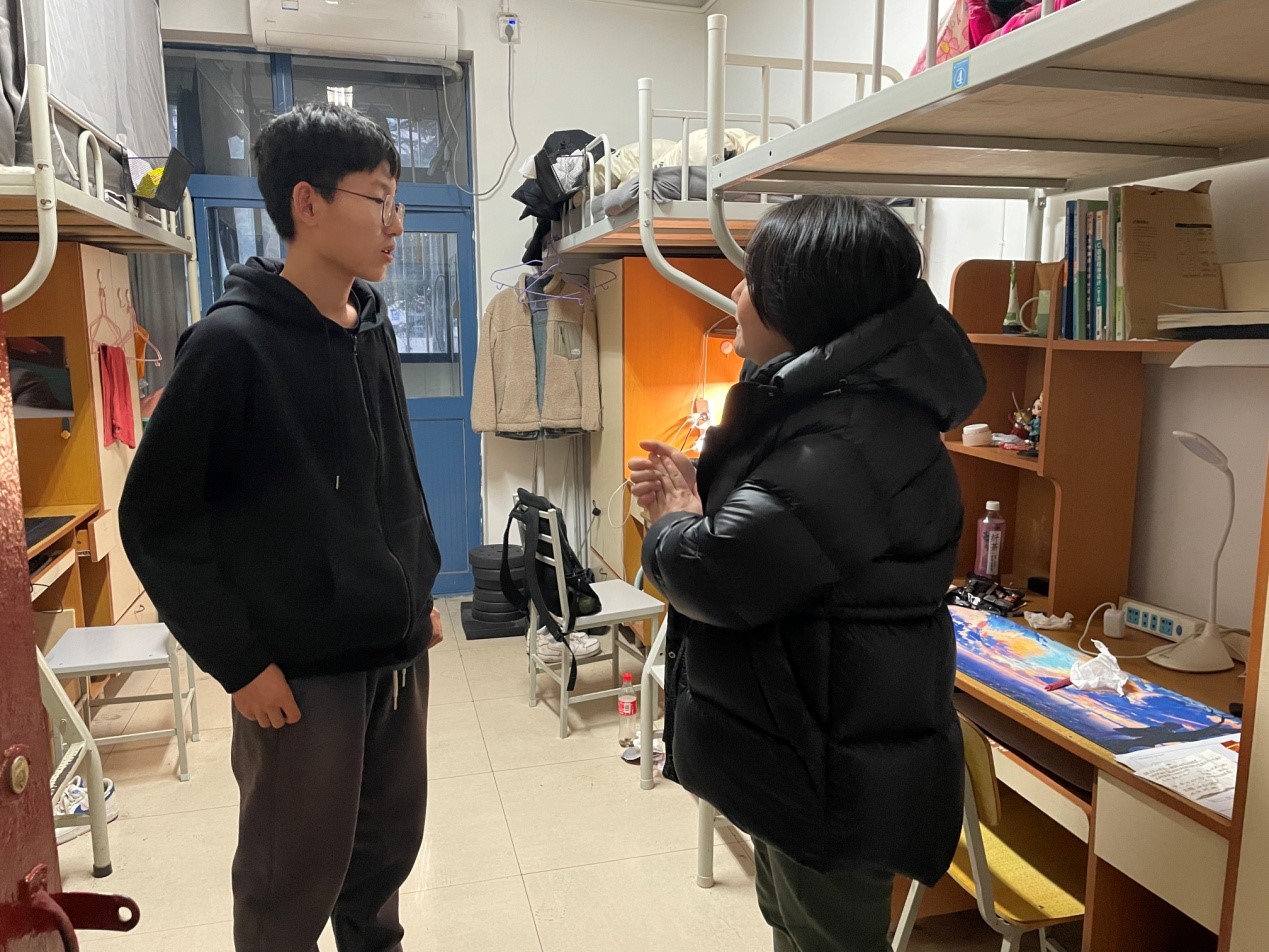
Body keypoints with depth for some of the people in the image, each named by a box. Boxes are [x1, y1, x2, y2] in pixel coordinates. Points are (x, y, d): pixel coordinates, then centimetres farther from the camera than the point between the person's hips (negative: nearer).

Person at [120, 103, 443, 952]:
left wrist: (423, 586, 13)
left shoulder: (374, 329, 5)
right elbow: (156, 520, -13)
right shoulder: (234, 343, -15)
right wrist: (238, 660, -14)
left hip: (400, 651, 6)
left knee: (389, 849, 20)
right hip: (301, 669, -6)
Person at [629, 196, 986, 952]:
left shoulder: (849, 440, -29)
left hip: (837, 776, -10)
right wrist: (694, 494, -3)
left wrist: (671, 523, -11)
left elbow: (719, 575, -33)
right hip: (806, 749, 10)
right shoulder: (824, 404, 7)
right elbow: (768, 529, 17)